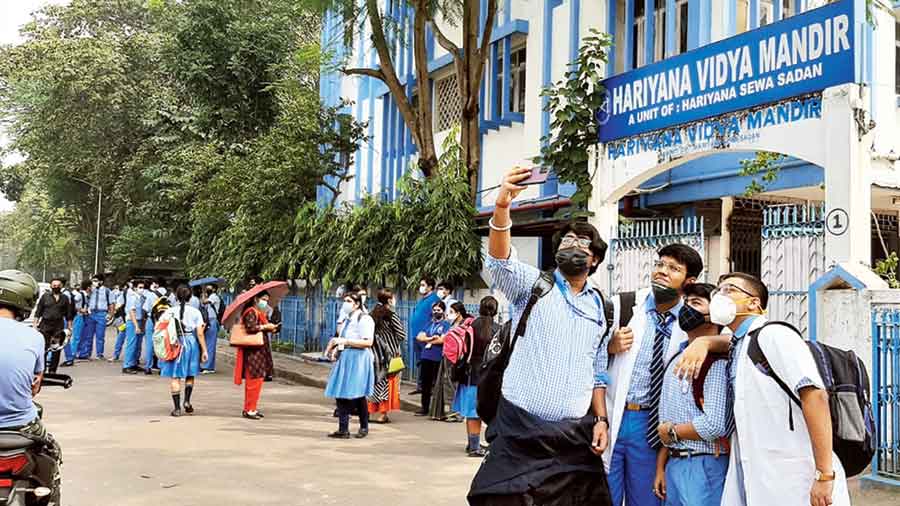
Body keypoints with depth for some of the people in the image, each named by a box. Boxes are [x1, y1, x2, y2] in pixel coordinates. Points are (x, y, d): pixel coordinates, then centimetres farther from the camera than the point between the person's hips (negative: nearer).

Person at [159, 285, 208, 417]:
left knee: (174, 377, 6)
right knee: (190, 374, 19)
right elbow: (200, 334, -4)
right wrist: (204, 350, 2)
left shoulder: (170, 311, -3)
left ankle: (177, 408, 6)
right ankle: (187, 400, 5)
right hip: (191, 342, 0)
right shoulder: (195, 312, -3)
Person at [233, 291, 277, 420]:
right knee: (254, 379, -10)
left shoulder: (260, 313, 21)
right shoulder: (251, 312, -11)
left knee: (257, 379, 13)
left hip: (260, 350, 11)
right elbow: (251, 327, -25)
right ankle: (249, 409, -7)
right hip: (253, 351, -11)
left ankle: (251, 408, 21)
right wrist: (266, 327, -16)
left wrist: (269, 328, 8)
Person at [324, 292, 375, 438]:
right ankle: (343, 429, 13)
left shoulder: (364, 319, -11)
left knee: (358, 395, 0)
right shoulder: (349, 319, 16)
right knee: (341, 394, 6)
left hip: (358, 360, -9)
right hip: (345, 359, 9)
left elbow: (368, 342, -20)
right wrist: (336, 346, 6)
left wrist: (345, 341, -21)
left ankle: (364, 427, 13)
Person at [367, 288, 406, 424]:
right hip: (389, 353, -6)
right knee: (387, 382, 1)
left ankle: (369, 411, 15)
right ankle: (382, 414, 1)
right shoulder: (391, 314, -11)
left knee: (375, 380, 13)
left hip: (376, 351, 6)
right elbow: (402, 334, -10)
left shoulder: (374, 313, 6)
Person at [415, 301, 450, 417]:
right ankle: (425, 408, 20)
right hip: (426, 357, 5)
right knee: (425, 384, 10)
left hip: (438, 359, -5)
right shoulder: (430, 324, 17)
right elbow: (419, 337, 6)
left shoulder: (446, 324, 1)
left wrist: (428, 341, -2)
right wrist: (432, 338, -9)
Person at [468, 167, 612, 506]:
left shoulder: (599, 306, 13)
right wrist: (502, 207, -37)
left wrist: (601, 419, 4)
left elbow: (597, 371, 16)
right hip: (521, 428, -3)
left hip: (575, 435, 4)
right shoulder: (532, 284, 1)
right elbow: (500, 260, -21)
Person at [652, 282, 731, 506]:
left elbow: (714, 425, -22)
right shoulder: (675, 360, 13)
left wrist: (670, 431, -8)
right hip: (673, 464, 7)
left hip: (704, 466, -7)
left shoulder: (717, 361, -13)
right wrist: (660, 468, 12)